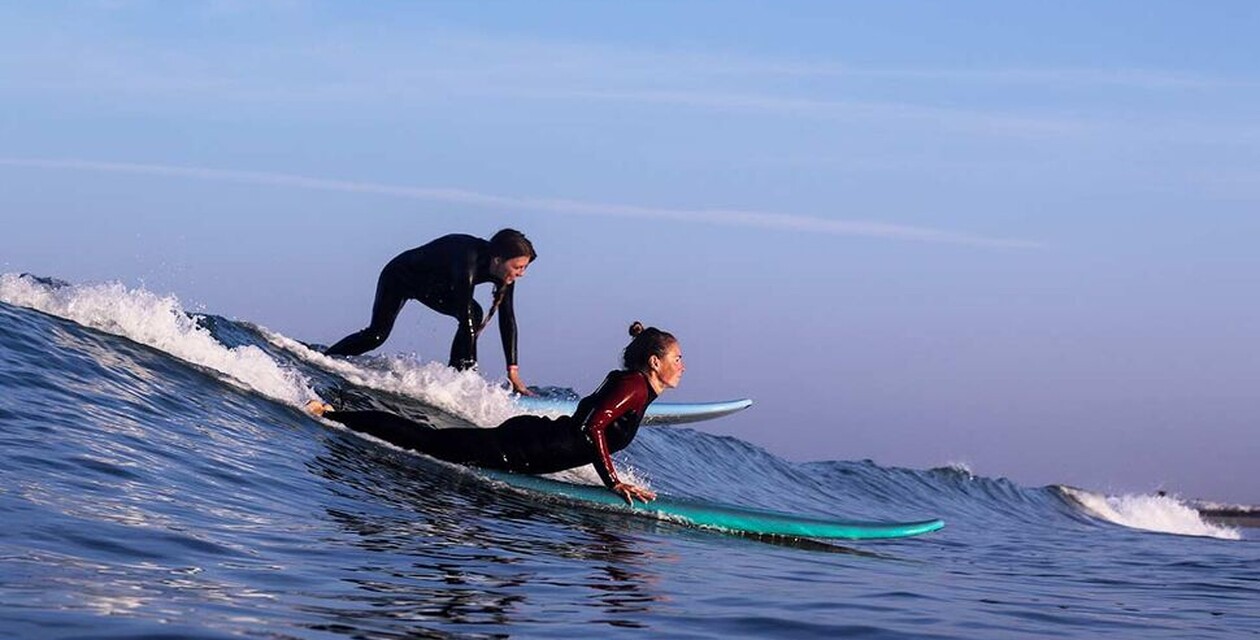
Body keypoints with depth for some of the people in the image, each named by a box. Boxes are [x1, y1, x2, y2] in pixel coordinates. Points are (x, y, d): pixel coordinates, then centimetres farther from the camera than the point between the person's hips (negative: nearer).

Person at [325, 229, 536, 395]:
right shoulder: (468, 262, -41)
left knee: (475, 314, -15)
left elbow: (507, 319, -15)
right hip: (398, 277, -7)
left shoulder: (504, 269, -19)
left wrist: (513, 371, -19)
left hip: (431, 287, 7)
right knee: (377, 335, -18)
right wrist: (469, 363, -42)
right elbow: (465, 319, -42)